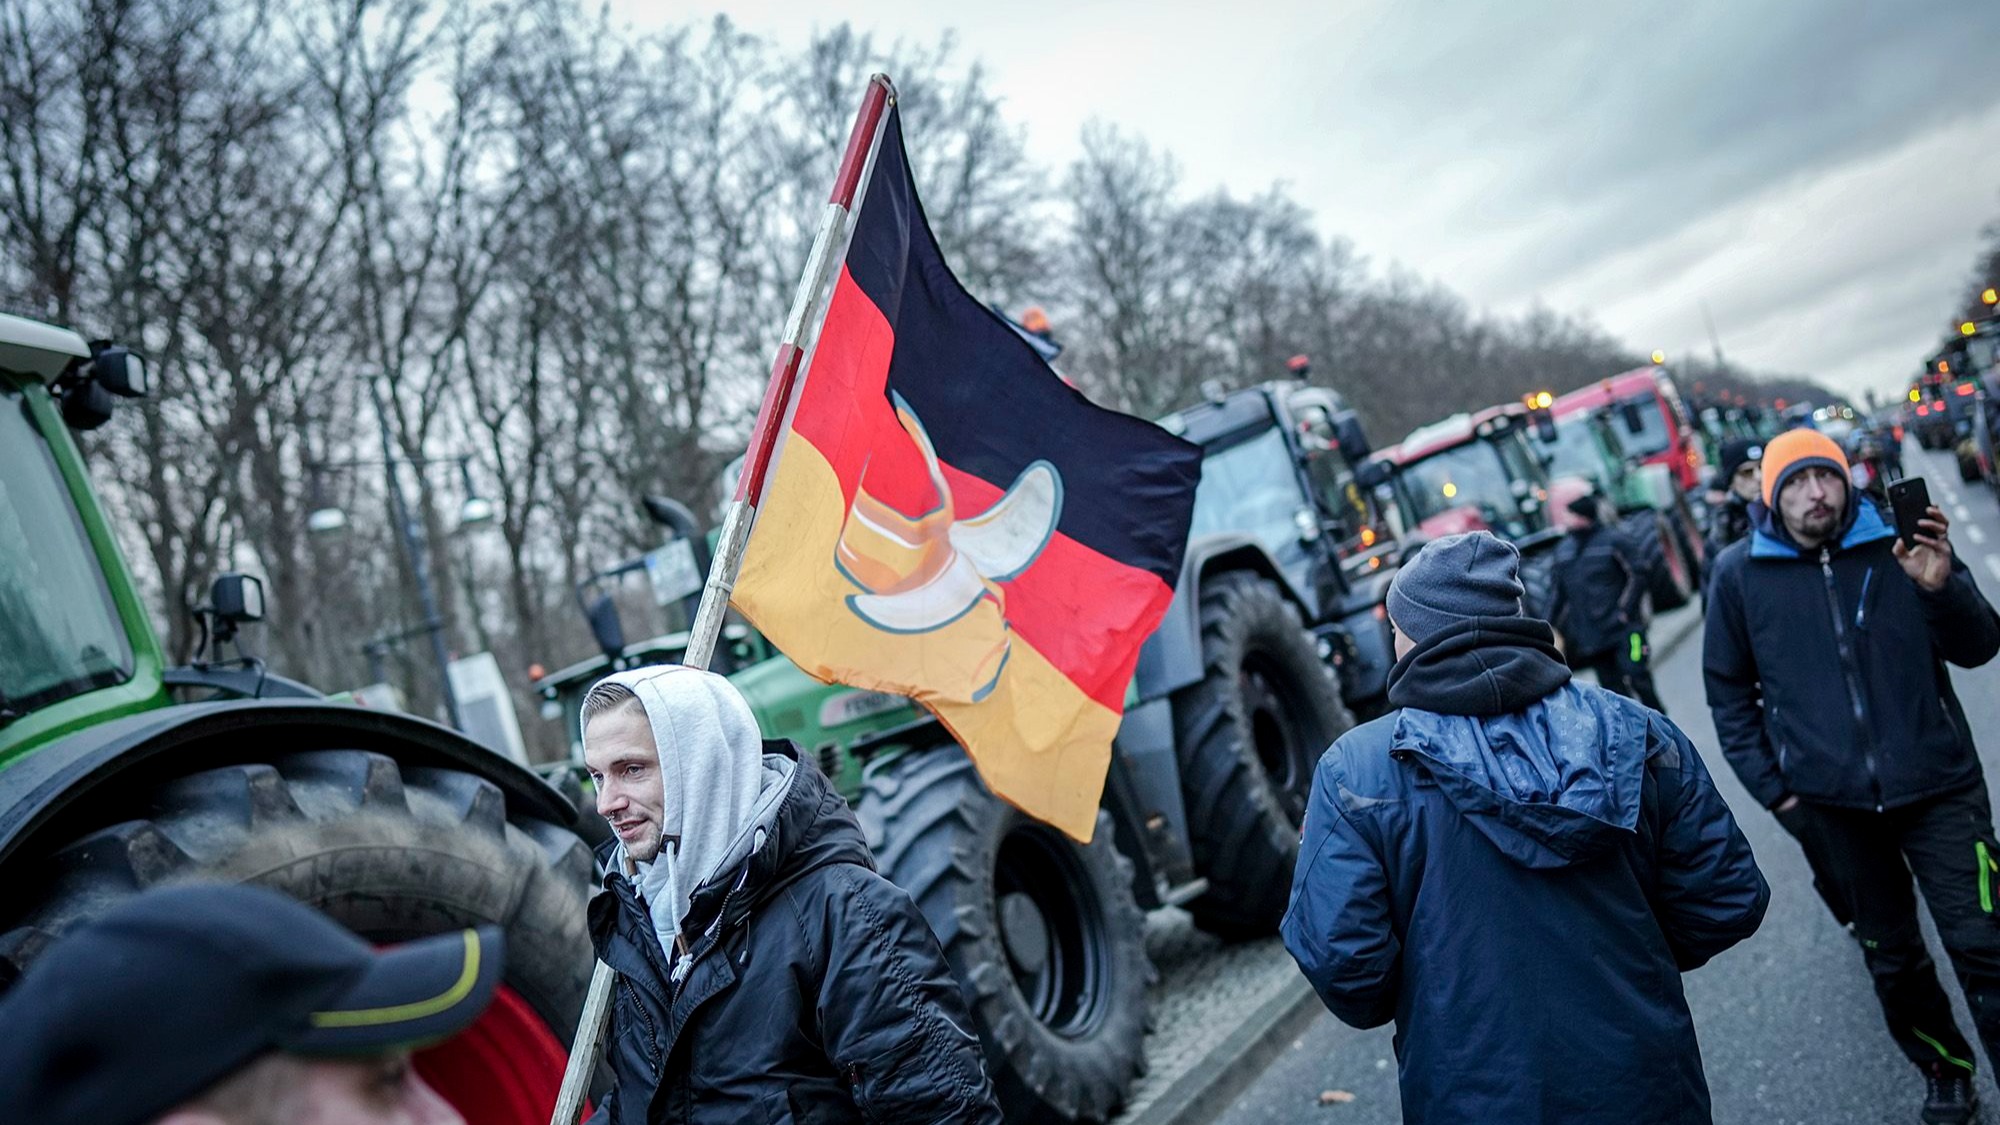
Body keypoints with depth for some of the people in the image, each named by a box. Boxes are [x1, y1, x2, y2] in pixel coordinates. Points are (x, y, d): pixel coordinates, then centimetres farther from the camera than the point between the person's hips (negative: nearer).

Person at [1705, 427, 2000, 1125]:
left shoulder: (1898, 544, -5)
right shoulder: (1740, 573, -4)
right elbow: (1729, 691, 5)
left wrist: (1942, 588, -23)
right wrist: (1772, 787, 1)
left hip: (1938, 785, -1)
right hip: (1830, 805, 1)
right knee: (1892, 957, 16)